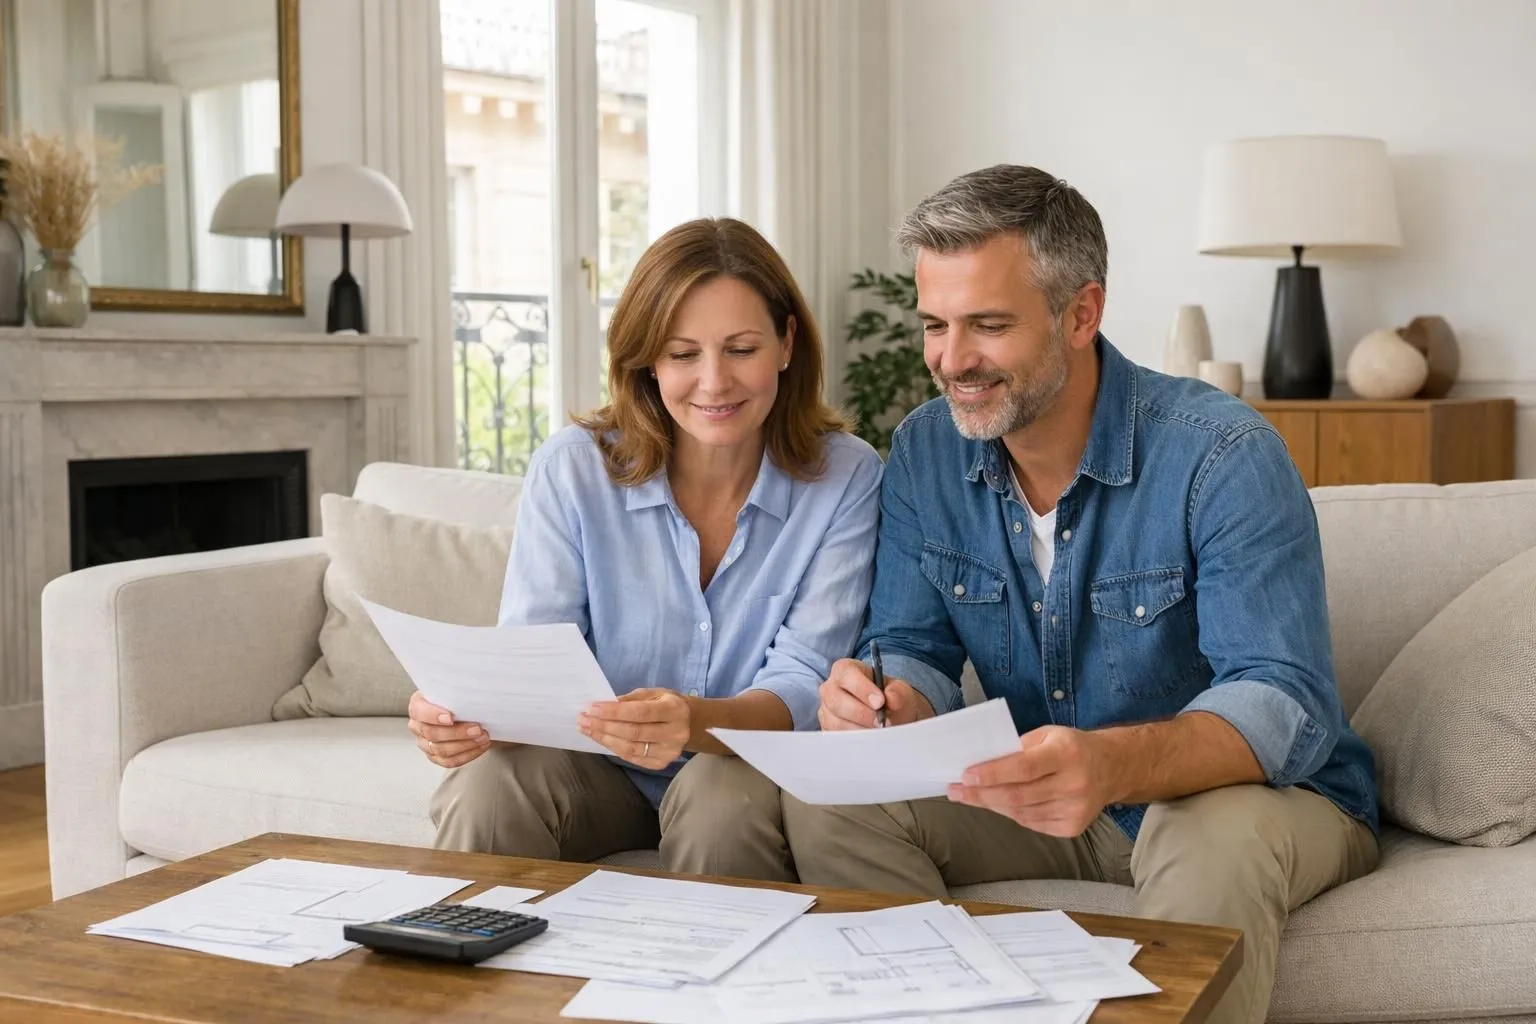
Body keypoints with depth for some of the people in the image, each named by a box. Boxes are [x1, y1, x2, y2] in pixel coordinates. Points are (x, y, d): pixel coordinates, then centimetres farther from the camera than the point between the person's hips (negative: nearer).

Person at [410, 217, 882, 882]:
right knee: (491, 783, -30)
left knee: (723, 796, -34)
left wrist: (698, 723, -40)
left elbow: (802, 684, -17)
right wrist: (469, 714, -36)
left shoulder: (846, 481, -10)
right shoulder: (571, 470, -7)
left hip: (752, 769, 0)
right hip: (600, 773, 1)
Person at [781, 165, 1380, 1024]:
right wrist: (892, 705, -29)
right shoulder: (925, 454, -5)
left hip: (1266, 797, -4)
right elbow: (919, 653, -2)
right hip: (1045, 802, 4)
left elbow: (1287, 706, -31)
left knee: (1215, 831, -38)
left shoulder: (1224, 457, -23)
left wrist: (1114, 764, -51)